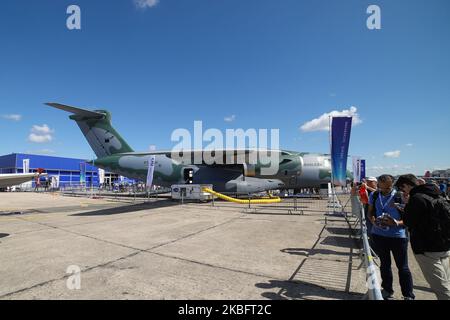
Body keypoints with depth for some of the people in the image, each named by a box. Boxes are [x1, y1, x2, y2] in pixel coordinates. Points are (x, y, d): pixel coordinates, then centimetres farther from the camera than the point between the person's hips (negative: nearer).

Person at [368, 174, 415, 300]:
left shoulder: (401, 197, -12)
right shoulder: (374, 196, -1)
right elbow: (370, 212, 8)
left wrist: (396, 223, -27)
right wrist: (373, 221, -13)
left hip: (397, 236, -3)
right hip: (378, 235, 4)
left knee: (403, 267, 6)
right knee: (384, 264, 18)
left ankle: (409, 295, 23)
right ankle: (387, 291, 36)